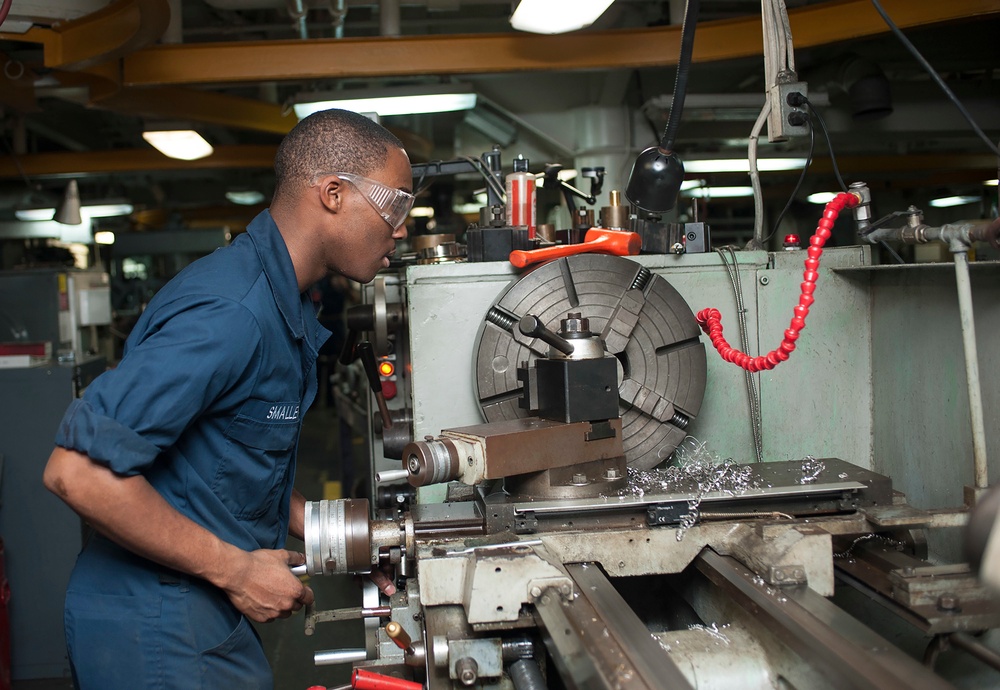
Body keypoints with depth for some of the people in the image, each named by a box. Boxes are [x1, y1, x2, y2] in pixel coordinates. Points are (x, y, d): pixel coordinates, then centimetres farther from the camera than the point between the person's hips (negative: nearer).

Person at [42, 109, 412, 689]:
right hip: (155, 625, -9)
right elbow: (79, 472, -29)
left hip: (208, 613, 9)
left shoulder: (286, 310, 9)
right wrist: (235, 570, -21)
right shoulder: (228, 315, -25)